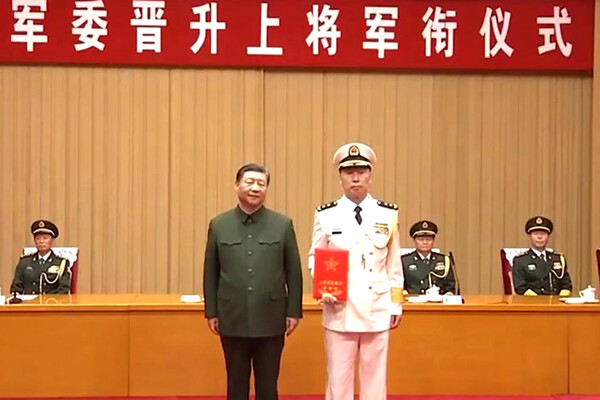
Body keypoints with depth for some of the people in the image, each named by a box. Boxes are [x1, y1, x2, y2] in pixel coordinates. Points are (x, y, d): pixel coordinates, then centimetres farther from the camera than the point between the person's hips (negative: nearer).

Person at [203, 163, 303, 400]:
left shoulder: (283, 225, 1)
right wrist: (211, 312, 4)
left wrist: (294, 311, 0)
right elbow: (210, 273, 6)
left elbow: (294, 272, 2)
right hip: (233, 320, 1)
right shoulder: (219, 225, 3)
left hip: (270, 320, 0)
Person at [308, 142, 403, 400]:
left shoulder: (388, 214, 4)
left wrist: (396, 304, 5)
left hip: (377, 310, 1)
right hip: (339, 310, -1)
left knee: (375, 378, 8)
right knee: (338, 378, 5)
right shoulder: (326, 215, 1)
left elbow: (394, 264, 6)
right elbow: (315, 260, 5)